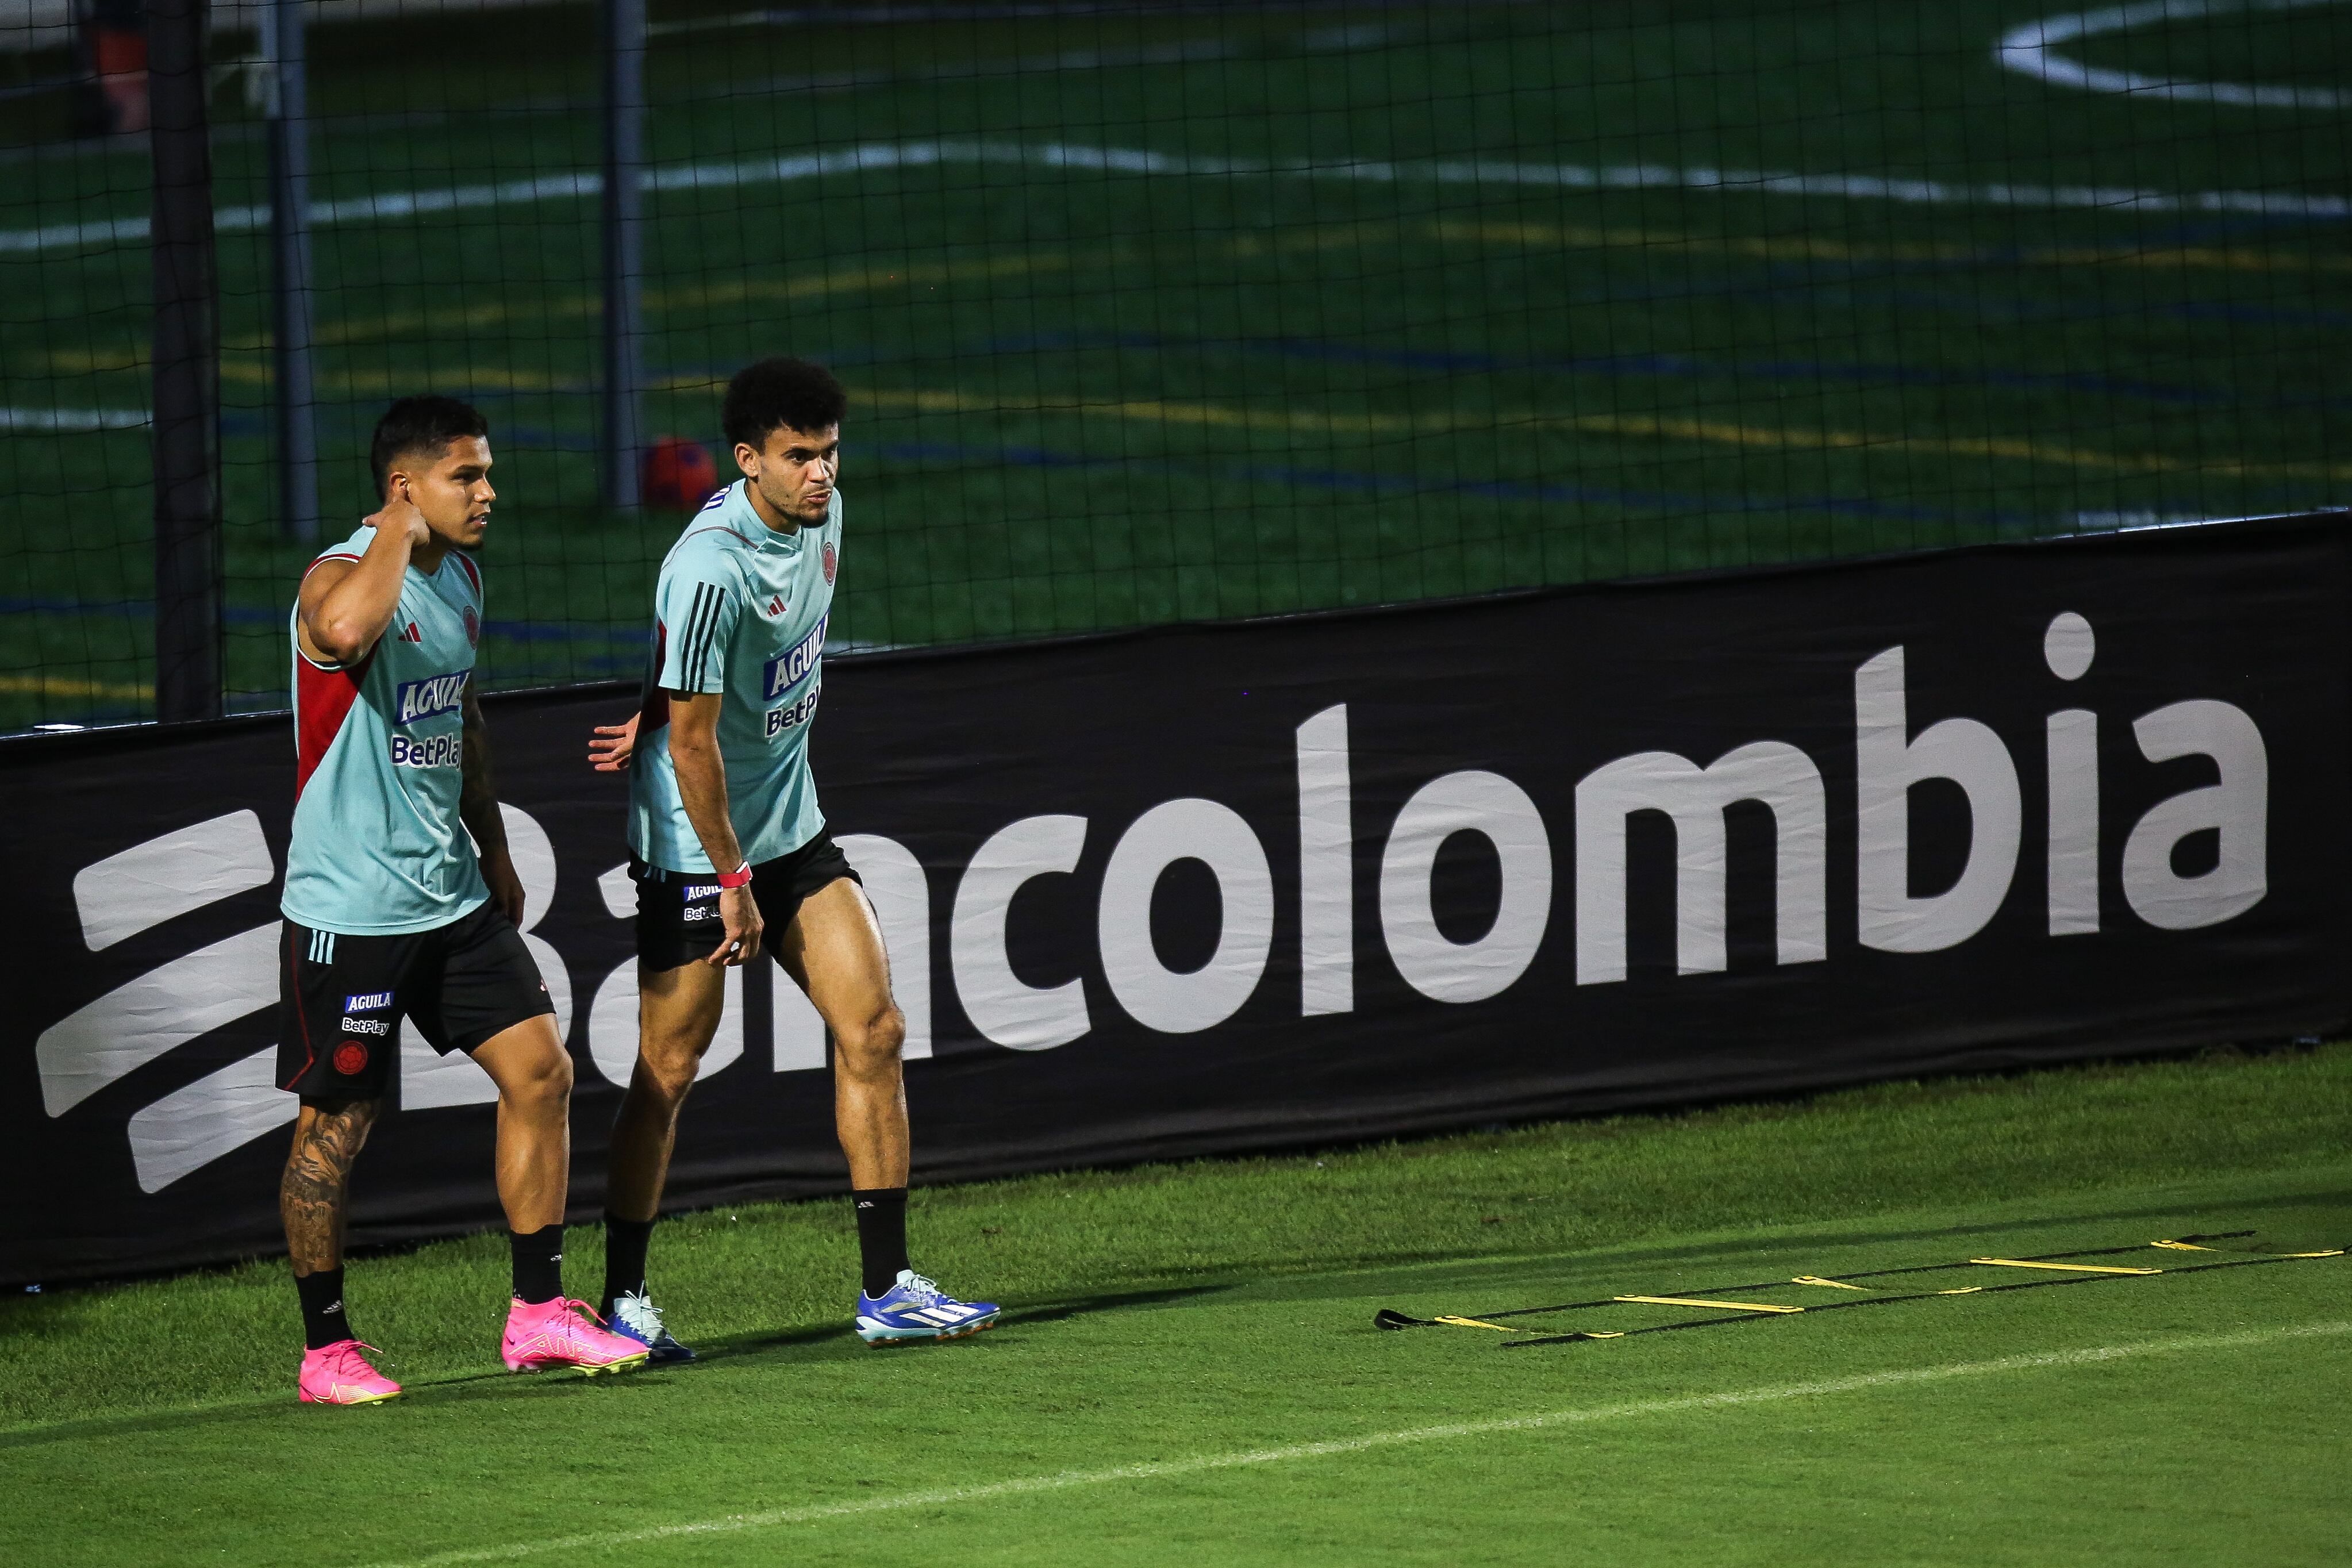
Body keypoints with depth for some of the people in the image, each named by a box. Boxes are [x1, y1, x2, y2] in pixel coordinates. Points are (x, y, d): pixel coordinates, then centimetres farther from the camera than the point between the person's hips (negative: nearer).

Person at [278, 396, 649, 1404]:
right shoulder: (342, 575, -18)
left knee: (540, 1073, 5)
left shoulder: (458, 575, 10)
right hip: (349, 905, -8)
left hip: (453, 895, 8)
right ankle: (326, 1351, 12)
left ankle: (538, 1315, 13)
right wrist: (400, 531, -30)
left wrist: (493, 848, 26)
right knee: (336, 1126, 1)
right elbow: (347, 627, -45)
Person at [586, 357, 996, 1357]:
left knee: (872, 1030, 0)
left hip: (791, 827, 7)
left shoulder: (822, 517, 0)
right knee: (670, 1070, 0)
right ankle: (622, 1300, 13)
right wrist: (732, 882, -15)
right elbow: (694, 736, -21)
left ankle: (886, 1290, 3)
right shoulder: (711, 568, -25)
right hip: (695, 844, -7)